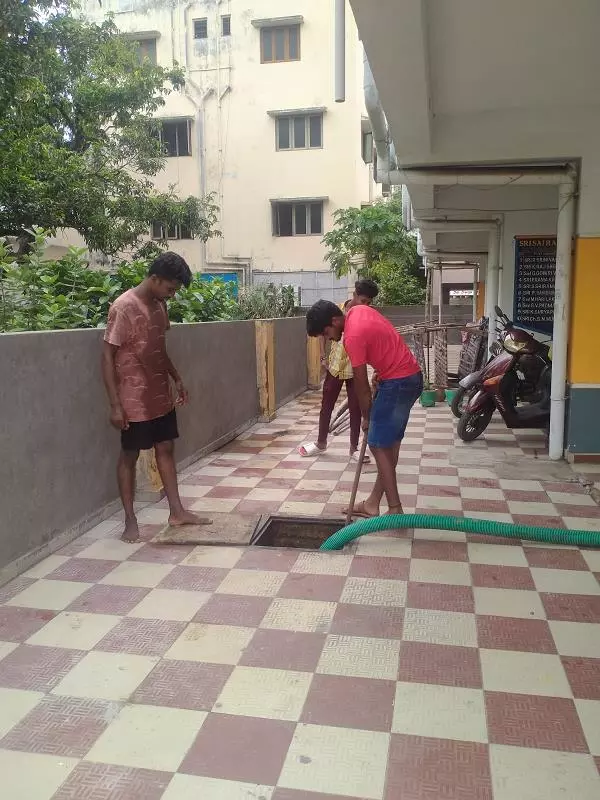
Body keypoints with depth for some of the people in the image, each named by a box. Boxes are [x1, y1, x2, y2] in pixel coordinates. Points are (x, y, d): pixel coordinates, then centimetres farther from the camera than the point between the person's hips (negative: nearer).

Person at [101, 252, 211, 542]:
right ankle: (130, 520, 16)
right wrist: (115, 405, -20)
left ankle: (177, 511, 23)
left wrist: (177, 378, 17)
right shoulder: (124, 308, -18)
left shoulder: (159, 306, 6)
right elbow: (108, 357, -18)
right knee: (129, 457, 5)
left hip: (161, 396, 8)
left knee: (166, 449, 13)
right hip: (134, 400, -8)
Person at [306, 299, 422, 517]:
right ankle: (373, 503, 20)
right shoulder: (358, 310, 6)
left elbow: (361, 384, -13)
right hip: (411, 376, 10)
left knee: (379, 445, -4)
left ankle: (395, 510, -1)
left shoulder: (353, 337, -20)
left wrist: (366, 417, 0)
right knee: (389, 443, 12)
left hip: (398, 383, -10)